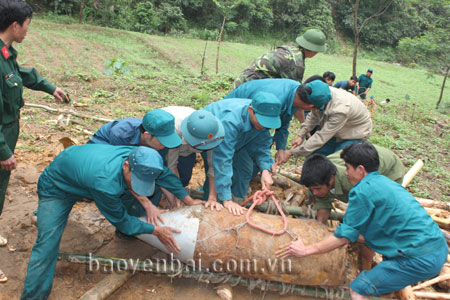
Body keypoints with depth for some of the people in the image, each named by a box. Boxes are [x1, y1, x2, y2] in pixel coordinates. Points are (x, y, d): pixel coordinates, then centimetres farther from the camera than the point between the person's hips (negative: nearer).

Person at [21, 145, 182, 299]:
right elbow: (120, 221, -26)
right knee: (47, 243, -18)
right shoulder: (105, 183, -46)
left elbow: (130, 186, 0)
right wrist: (156, 230, -23)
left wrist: (147, 204, -13)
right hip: (56, 186, -6)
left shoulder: (137, 158, -27)